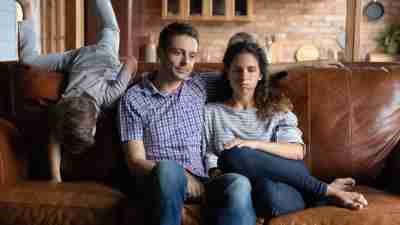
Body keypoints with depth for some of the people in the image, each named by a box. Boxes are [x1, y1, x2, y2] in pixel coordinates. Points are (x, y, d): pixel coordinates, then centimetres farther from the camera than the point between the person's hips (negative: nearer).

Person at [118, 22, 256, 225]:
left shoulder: (200, 87, 16)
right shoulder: (133, 98, 4)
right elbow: (135, 162, -3)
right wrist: (183, 177, -16)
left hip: (199, 182, 3)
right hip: (159, 181, -3)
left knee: (239, 184, -30)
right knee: (168, 168, -38)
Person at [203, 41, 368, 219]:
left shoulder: (276, 110, 15)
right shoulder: (211, 112, 16)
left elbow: (298, 151, 0)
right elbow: (209, 158, 8)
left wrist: (254, 144, -13)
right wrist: (217, 175, -14)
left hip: (285, 180, 0)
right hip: (245, 191, 0)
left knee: (233, 156, -31)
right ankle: (327, 190, -18)